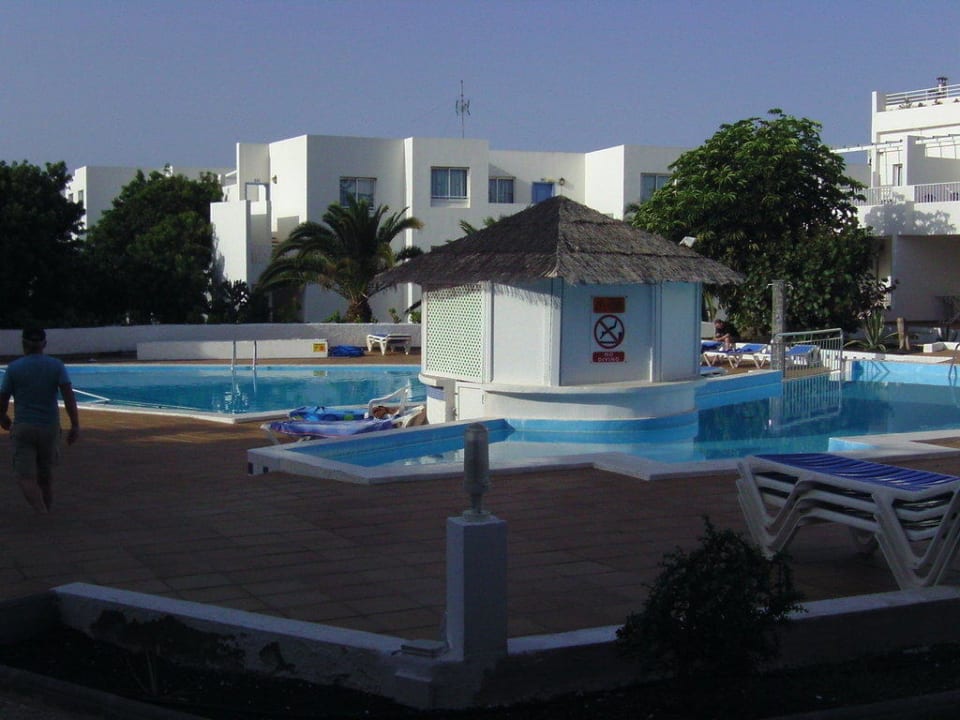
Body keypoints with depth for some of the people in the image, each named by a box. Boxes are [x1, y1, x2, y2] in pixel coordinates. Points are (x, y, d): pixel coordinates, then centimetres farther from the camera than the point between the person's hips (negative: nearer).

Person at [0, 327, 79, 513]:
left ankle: (42, 513, -26)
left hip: (23, 428, -3)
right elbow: (69, 395, -12)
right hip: (50, 428, 3)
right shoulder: (56, 366, -1)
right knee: (45, 473, 20)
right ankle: (46, 510, 29)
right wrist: (75, 426, -11)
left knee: (26, 478, -5)